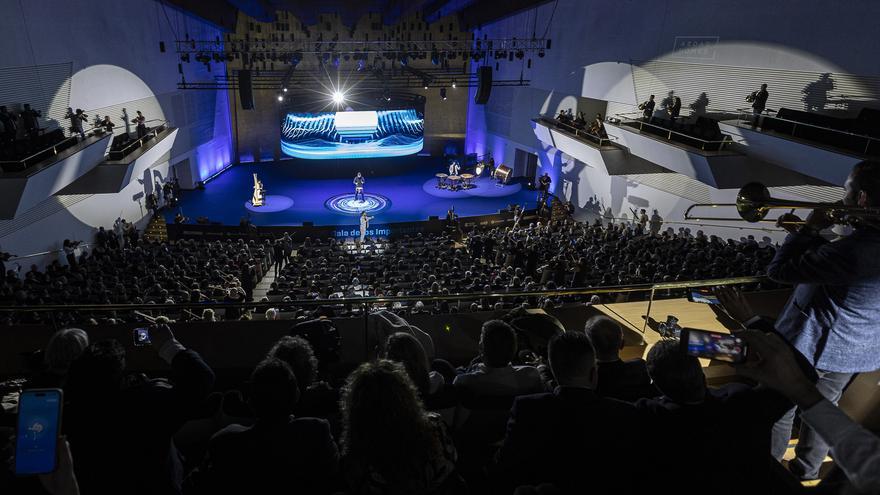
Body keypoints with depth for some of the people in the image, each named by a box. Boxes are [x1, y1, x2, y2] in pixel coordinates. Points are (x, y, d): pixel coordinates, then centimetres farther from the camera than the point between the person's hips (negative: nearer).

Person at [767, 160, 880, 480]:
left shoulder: (854, 251, -33)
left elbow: (777, 271, -28)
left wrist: (808, 229, -18)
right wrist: (805, 234, 4)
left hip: (812, 347, -8)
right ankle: (806, 471, 45)